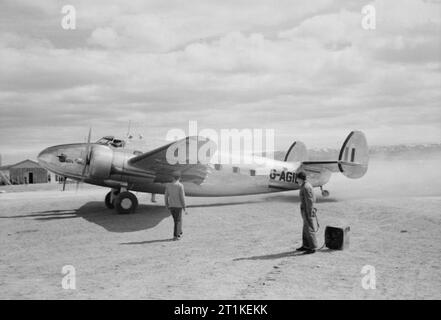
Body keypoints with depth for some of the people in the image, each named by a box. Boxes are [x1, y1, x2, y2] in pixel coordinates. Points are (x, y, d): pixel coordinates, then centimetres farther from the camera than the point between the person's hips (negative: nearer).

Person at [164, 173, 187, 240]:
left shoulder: (168, 185, 1)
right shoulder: (180, 186, -12)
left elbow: (166, 196, 2)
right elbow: (182, 197, -14)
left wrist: (166, 205, 14)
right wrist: (184, 206, -6)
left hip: (171, 206, 4)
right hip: (178, 206, -4)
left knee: (176, 220, 19)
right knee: (178, 221, 4)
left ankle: (180, 233, 26)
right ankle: (175, 236, 2)